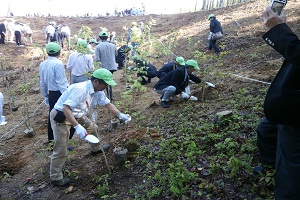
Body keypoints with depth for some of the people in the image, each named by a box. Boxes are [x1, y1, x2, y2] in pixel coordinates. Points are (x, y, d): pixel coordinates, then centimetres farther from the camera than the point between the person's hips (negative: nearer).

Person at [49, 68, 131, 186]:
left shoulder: (98, 92, -5)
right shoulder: (81, 89, -34)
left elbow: (107, 104, 4)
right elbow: (65, 108, -39)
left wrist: (120, 115, -8)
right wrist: (77, 127, -45)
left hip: (76, 114, 9)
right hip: (61, 116, -9)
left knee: (92, 128, 20)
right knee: (61, 150, -6)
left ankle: (96, 149, 47)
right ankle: (55, 178, 10)